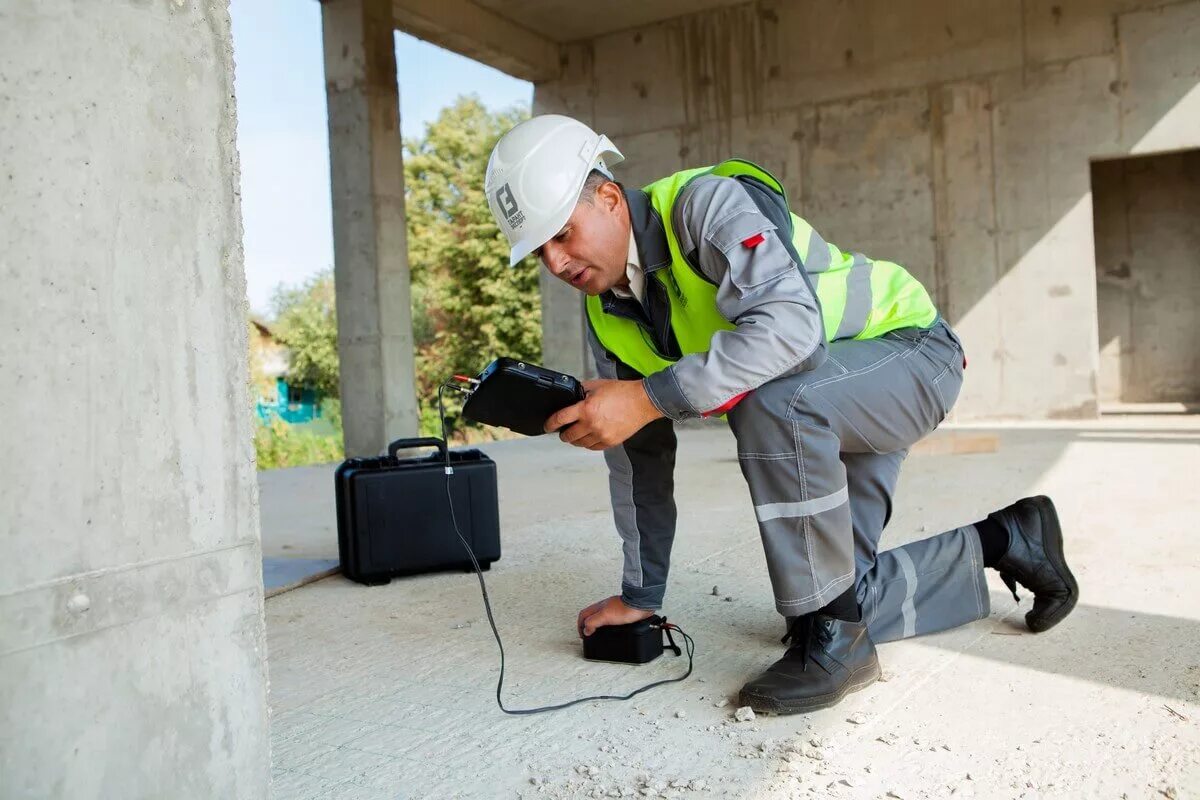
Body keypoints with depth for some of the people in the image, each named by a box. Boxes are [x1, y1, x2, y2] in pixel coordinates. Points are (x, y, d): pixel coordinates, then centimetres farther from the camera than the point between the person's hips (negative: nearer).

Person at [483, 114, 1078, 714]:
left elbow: (791, 323, -42)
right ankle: (1003, 540, 22)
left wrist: (650, 396, -44)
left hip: (907, 350, -8)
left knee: (772, 398, -39)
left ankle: (833, 639, -21)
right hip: (818, 415, 8)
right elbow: (639, 455, 3)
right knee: (838, 597, 0)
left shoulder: (705, 202, -25)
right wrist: (640, 595, 4)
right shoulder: (606, 315, -3)